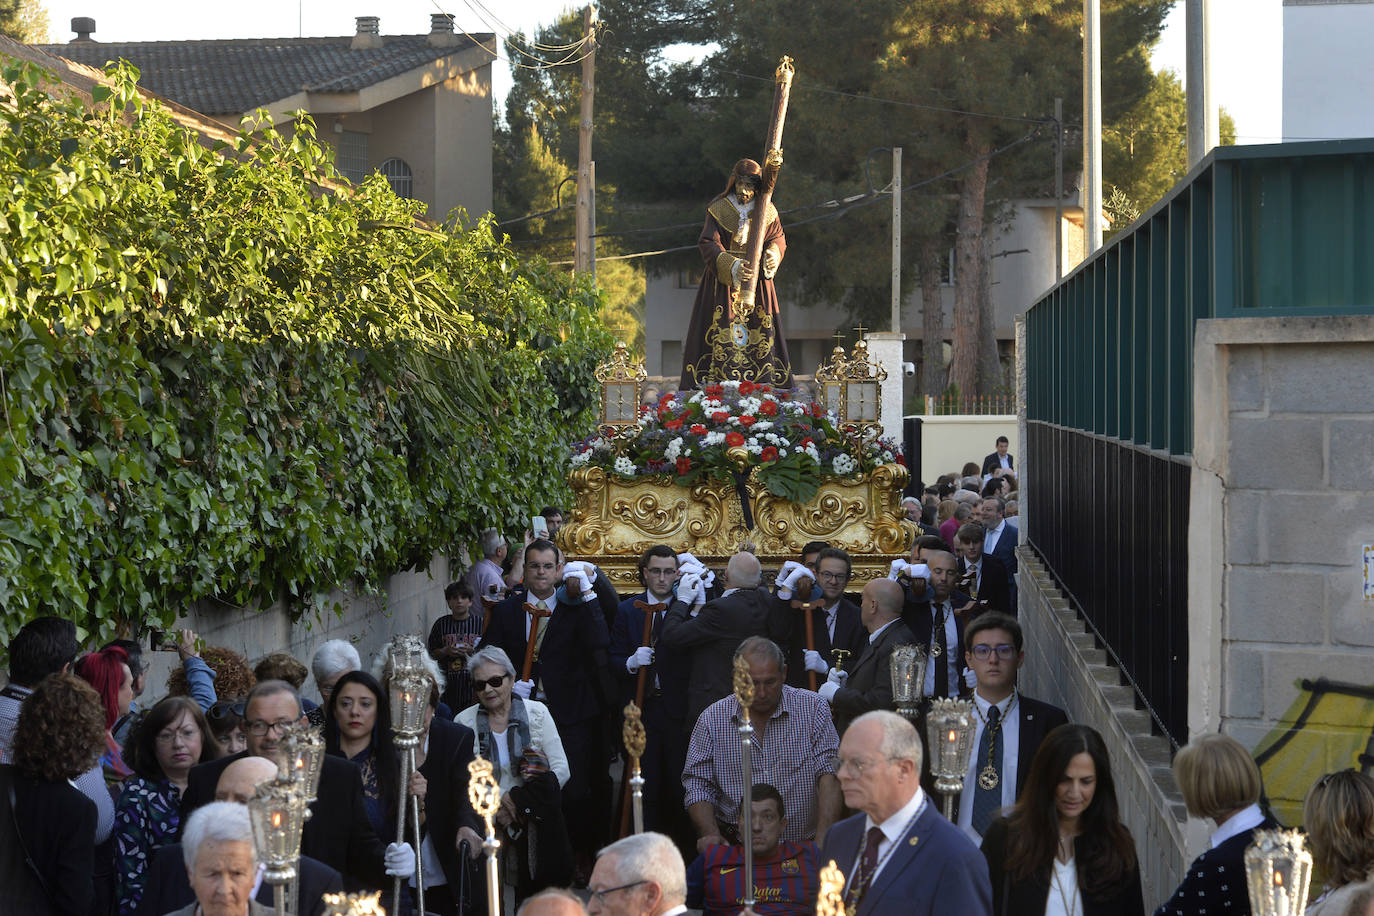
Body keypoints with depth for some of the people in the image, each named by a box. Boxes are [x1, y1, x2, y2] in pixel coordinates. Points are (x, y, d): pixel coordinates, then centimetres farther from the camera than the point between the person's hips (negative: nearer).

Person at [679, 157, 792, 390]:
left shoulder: (767, 211, 1)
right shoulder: (718, 209, -9)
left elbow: (778, 239, 9)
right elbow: (708, 244, -16)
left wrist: (773, 255, -16)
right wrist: (732, 266, -31)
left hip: (757, 279, 3)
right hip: (722, 281, -3)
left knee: (761, 332, 1)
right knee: (720, 332, -7)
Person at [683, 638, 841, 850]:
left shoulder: (813, 708, 1)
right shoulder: (713, 719, 5)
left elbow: (829, 773, -7)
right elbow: (698, 785, 5)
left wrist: (824, 836, -21)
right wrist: (710, 834, -14)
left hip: (803, 846, -1)